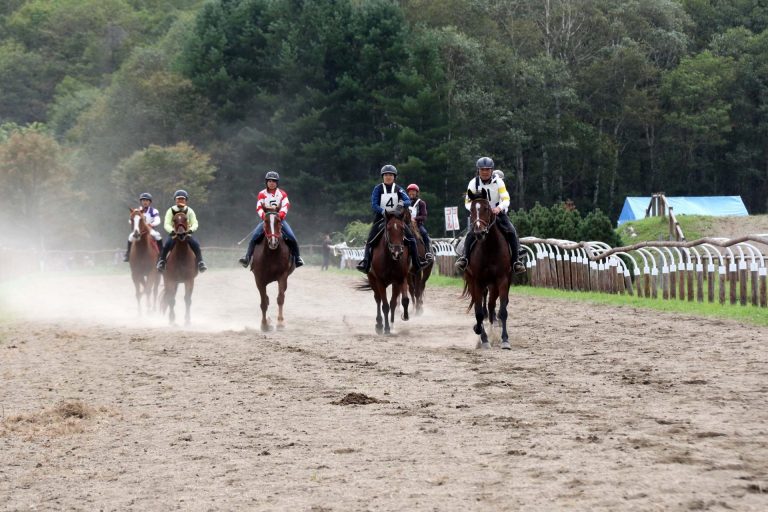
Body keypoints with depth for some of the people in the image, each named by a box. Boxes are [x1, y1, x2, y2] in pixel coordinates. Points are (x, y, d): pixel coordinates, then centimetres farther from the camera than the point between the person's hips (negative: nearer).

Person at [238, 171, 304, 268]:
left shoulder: (282, 193, 7)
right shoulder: (262, 194, 6)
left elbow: (286, 205, -5)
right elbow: (259, 207, -2)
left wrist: (281, 214, -23)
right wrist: (264, 215, -21)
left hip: (279, 219, 0)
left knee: (292, 237, -19)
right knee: (254, 236, -22)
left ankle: (297, 258, -5)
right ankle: (247, 257, -19)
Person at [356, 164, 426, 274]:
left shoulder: (398, 189, 3)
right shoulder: (378, 189, -2)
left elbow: (408, 201, -5)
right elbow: (373, 205, -10)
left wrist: (402, 204, -28)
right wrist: (383, 211, -27)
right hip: (380, 218, -1)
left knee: (410, 236, -9)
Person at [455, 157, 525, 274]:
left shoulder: (498, 182, -10)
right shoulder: (473, 183, -8)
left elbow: (506, 200, -15)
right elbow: (467, 202, -6)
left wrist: (499, 208, -38)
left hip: (498, 212, 0)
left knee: (511, 232, -19)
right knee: (471, 234, -25)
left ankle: (516, 261, -16)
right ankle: (464, 258, -18)